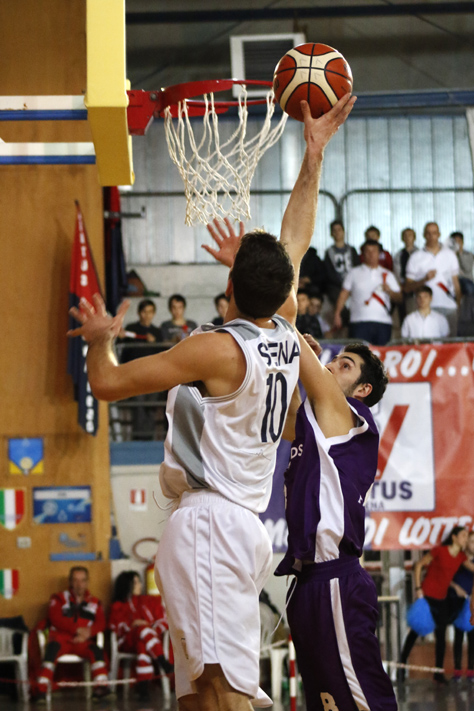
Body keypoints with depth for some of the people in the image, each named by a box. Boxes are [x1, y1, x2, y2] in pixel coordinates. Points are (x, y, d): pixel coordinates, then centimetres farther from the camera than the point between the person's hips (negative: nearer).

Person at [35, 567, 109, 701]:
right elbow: (55, 618, -5)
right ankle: (42, 689, -44)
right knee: (52, 648, -36)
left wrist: (88, 633, -17)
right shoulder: (59, 599, 12)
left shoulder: (95, 603, 18)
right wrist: (77, 629, -16)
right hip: (61, 638, -2)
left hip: (82, 642, 2)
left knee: (96, 650, -30)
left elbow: (100, 623, 5)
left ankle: (101, 686, -39)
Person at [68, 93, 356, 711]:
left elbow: (108, 384, -5)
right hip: (248, 526, 9)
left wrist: (100, 339, 16)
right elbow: (294, 243, 26)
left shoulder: (219, 349, -10)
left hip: (209, 520, -9)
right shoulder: (285, 339, 10)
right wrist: (314, 154, 32)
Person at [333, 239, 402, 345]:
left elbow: (399, 298, 13)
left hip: (383, 322, 2)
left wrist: (389, 291, -8)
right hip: (360, 322, -2)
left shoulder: (387, 275, 17)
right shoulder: (354, 273, 13)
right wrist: (337, 314, -1)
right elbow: (344, 294, 10)